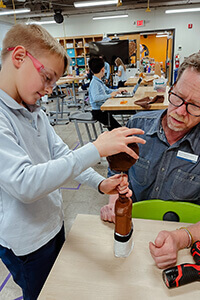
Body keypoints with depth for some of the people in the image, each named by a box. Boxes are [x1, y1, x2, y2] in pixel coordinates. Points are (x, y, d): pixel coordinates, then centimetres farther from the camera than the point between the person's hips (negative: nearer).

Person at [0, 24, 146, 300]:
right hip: (26, 244, -7)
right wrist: (96, 149, -38)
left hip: (53, 223, 7)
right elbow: (24, 184, -37)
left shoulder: (35, 112, 1)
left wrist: (100, 183, -11)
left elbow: (61, 155, 3)